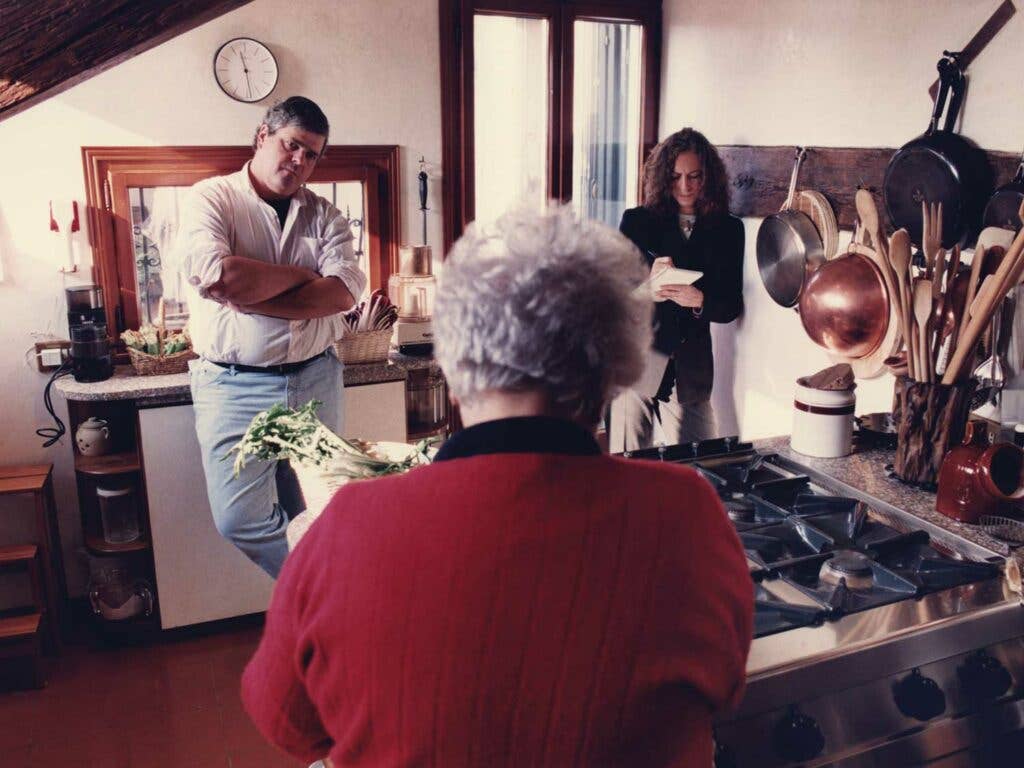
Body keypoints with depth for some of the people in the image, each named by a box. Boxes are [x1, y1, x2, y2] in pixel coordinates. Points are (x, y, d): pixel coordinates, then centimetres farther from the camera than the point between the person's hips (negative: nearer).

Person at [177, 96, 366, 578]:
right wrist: (299, 275, -7)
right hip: (234, 385, -3)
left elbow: (343, 291, -9)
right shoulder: (211, 198, 0)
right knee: (239, 519, -8)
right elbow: (217, 276, -20)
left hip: (315, 380, 3)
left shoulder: (324, 215, 9)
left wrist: (248, 295, -15)